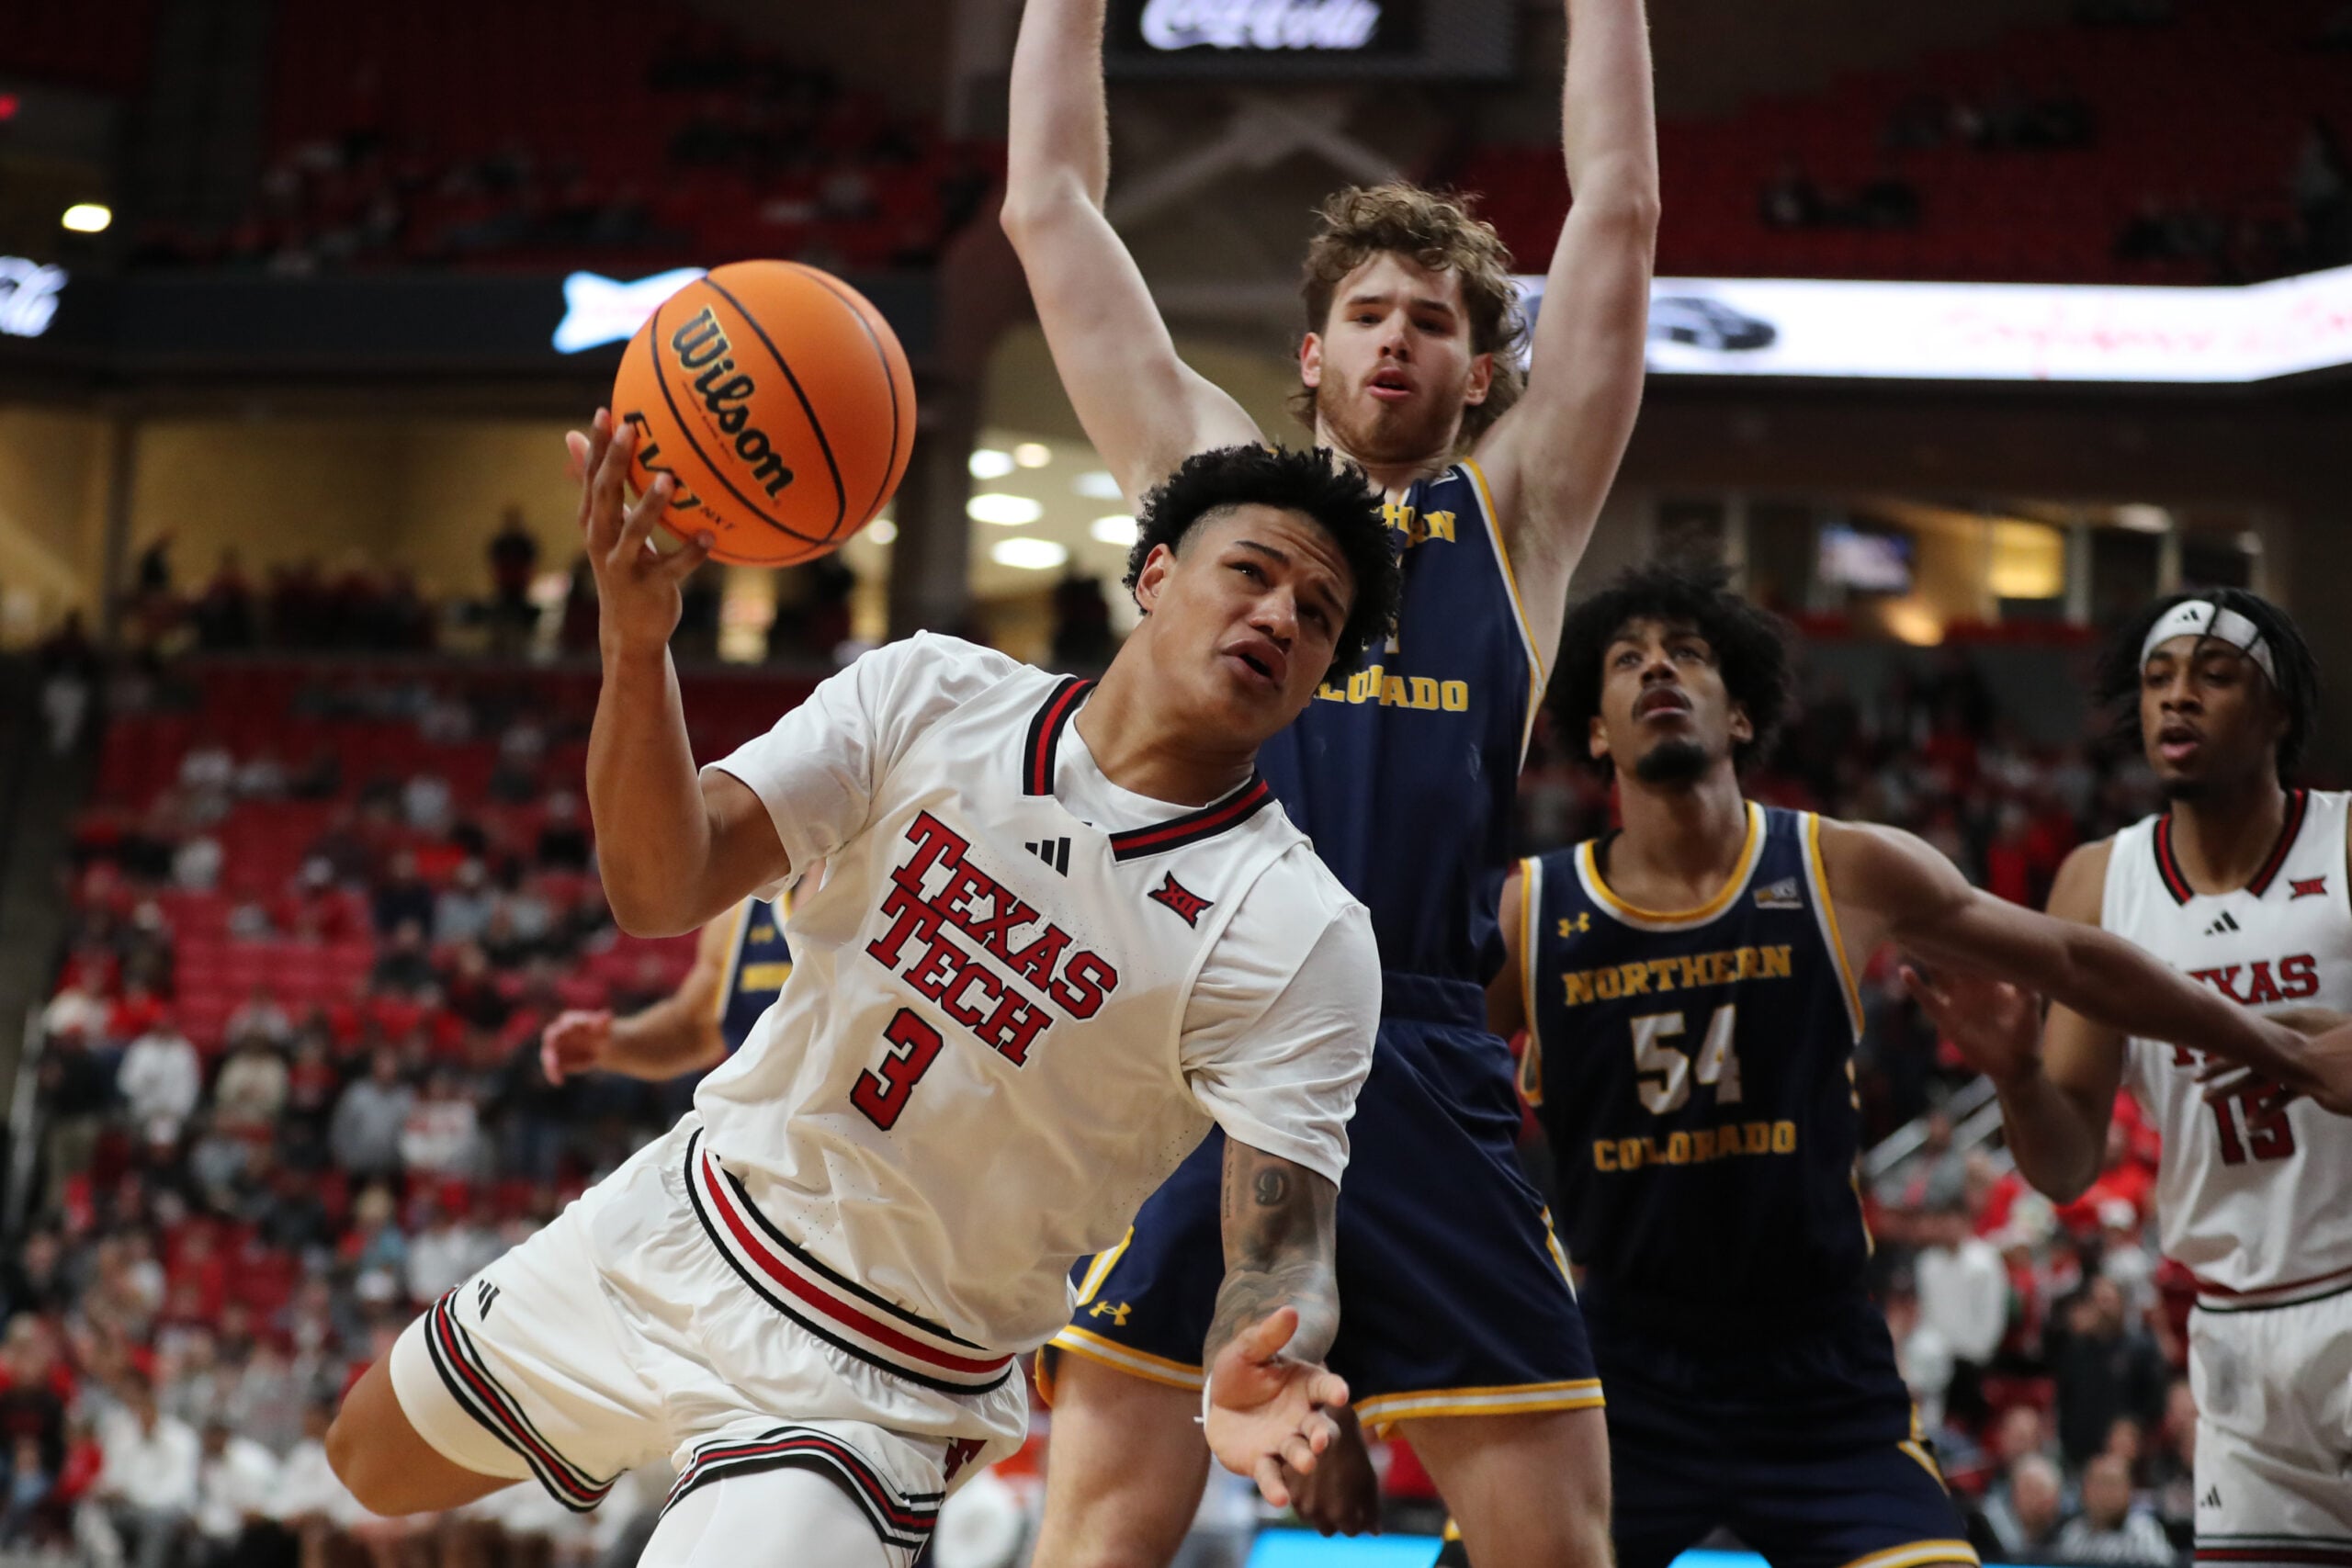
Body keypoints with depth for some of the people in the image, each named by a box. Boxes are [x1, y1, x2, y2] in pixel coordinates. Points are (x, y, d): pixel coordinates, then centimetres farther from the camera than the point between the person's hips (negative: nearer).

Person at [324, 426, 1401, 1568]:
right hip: (684, 1220, 5)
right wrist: (637, 642, -34)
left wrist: (1257, 1373, -49)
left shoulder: (1298, 934, -19)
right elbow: (660, 890, -15)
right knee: (378, 1461, 21)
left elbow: (1288, 1244, -24)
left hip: (884, 1380, -4)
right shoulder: (930, 694, -9)